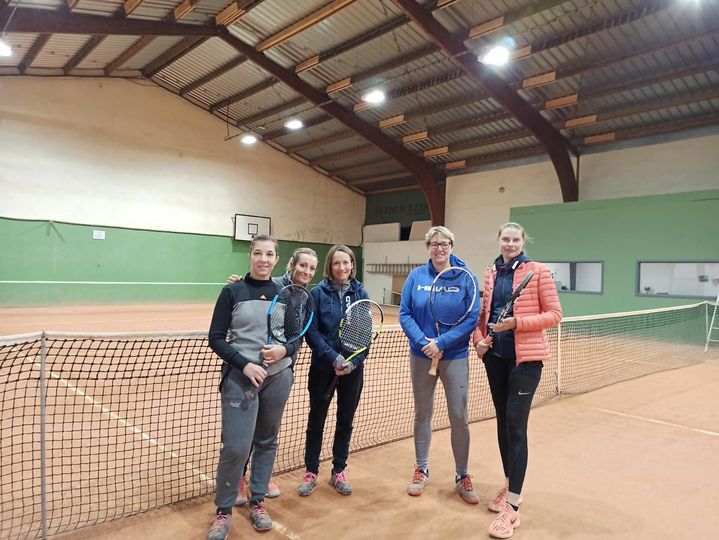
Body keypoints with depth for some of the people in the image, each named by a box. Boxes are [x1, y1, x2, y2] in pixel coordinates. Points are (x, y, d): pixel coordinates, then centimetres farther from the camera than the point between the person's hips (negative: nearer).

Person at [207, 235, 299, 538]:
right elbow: (216, 338, -5)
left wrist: (284, 350, -12)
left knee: (266, 441, 12)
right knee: (236, 447, -5)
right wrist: (244, 364, -17)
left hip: (278, 377, 3)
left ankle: (257, 502, 31)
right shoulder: (232, 292, -3)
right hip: (240, 377, -3)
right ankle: (223, 511, 17)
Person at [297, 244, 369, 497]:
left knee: (345, 420, 13)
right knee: (316, 420, 10)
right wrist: (334, 357, -19)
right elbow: (312, 332, -10)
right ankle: (311, 472, 28)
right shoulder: (318, 292, -7)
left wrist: (353, 361, -13)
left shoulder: (361, 294, 0)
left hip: (353, 369, 2)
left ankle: (339, 471, 30)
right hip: (323, 367, -2)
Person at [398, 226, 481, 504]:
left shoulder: (465, 276, -6)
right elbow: (404, 314, -3)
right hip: (420, 356, 2)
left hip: (455, 357, -1)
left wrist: (442, 343, -19)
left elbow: (472, 317, -11)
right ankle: (421, 470, 30)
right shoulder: (416, 276, -1)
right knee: (422, 414, 13)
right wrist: (423, 342, -17)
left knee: (459, 417, 4)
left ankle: (462, 476, 23)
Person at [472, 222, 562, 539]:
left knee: (516, 426, -7)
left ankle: (513, 507, 1)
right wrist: (479, 339, -1)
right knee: (503, 422, 13)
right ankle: (510, 486, 31)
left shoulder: (538, 271, -5)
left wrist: (516, 322, -19)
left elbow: (554, 314, -7)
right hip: (495, 356, 5)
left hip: (525, 358, -5)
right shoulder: (490, 273, 9)